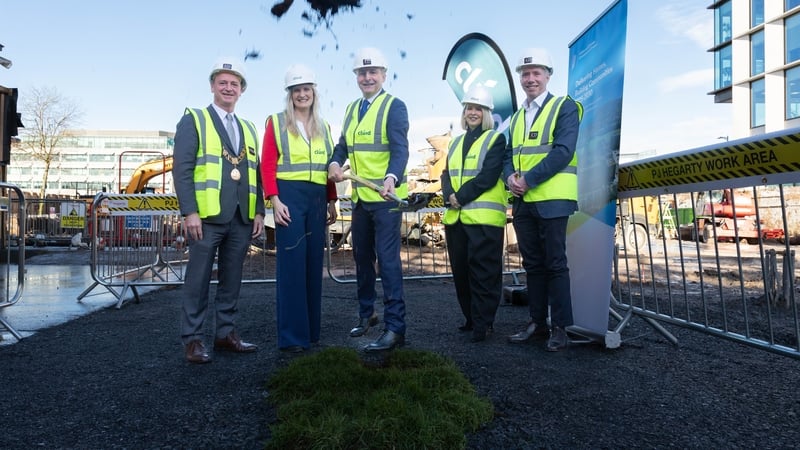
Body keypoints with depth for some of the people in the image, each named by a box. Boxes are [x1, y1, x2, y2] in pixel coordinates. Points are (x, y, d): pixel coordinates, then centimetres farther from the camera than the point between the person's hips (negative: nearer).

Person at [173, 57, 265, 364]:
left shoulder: (248, 128, 20)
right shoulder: (194, 120, 4)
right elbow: (182, 169, -6)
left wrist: (258, 211, 7)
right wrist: (189, 212, -15)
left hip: (242, 218, 5)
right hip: (207, 216, -5)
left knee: (232, 279, 10)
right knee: (198, 279, 0)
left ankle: (225, 334, 19)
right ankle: (192, 339, 9)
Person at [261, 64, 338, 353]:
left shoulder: (323, 127, 16)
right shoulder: (276, 123, 3)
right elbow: (267, 165, -4)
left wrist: (332, 202, 11)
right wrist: (275, 200, -14)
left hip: (317, 199, 5)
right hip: (290, 196, -4)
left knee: (314, 263, 8)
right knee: (292, 263, -6)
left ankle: (311, 329, 19)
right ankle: (291, 336, 1)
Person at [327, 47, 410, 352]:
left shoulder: (394, 106, -8)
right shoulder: (352, 109, 15)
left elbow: (400, 149, -19)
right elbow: (343, 145, 13)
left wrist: (391, 178, -37)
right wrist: (335, 163, -9)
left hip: (386, 196, -7)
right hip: (360, 197, 7)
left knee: (387, 259, -7)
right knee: (362, 258, 16)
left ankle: (395, 328, 0)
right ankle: (366, 314, 33)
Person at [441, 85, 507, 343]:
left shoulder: (496, 139, 2)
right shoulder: (456, 143, 21)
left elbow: (488, 176, -11)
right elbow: (446, 174, 13)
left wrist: (461, 197, -13)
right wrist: (449, 196, -8)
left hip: (484, 217, -6)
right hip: (455, 217, 6)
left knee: (483, 272, -4)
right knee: (460, 271, 10)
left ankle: (483, 323, 4)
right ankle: (470, 318, 23)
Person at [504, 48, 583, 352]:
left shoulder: (565, 107, -1)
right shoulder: (516, 117, 19)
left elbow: (563, 151, -13)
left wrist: (529, 179, -18)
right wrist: (510, 176, -6)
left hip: (551, 199, -6)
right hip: (522, 201, 6)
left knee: (555, 264, -2)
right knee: (532, 264, 11)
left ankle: (560, 327, 7)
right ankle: (537, 322, 20)